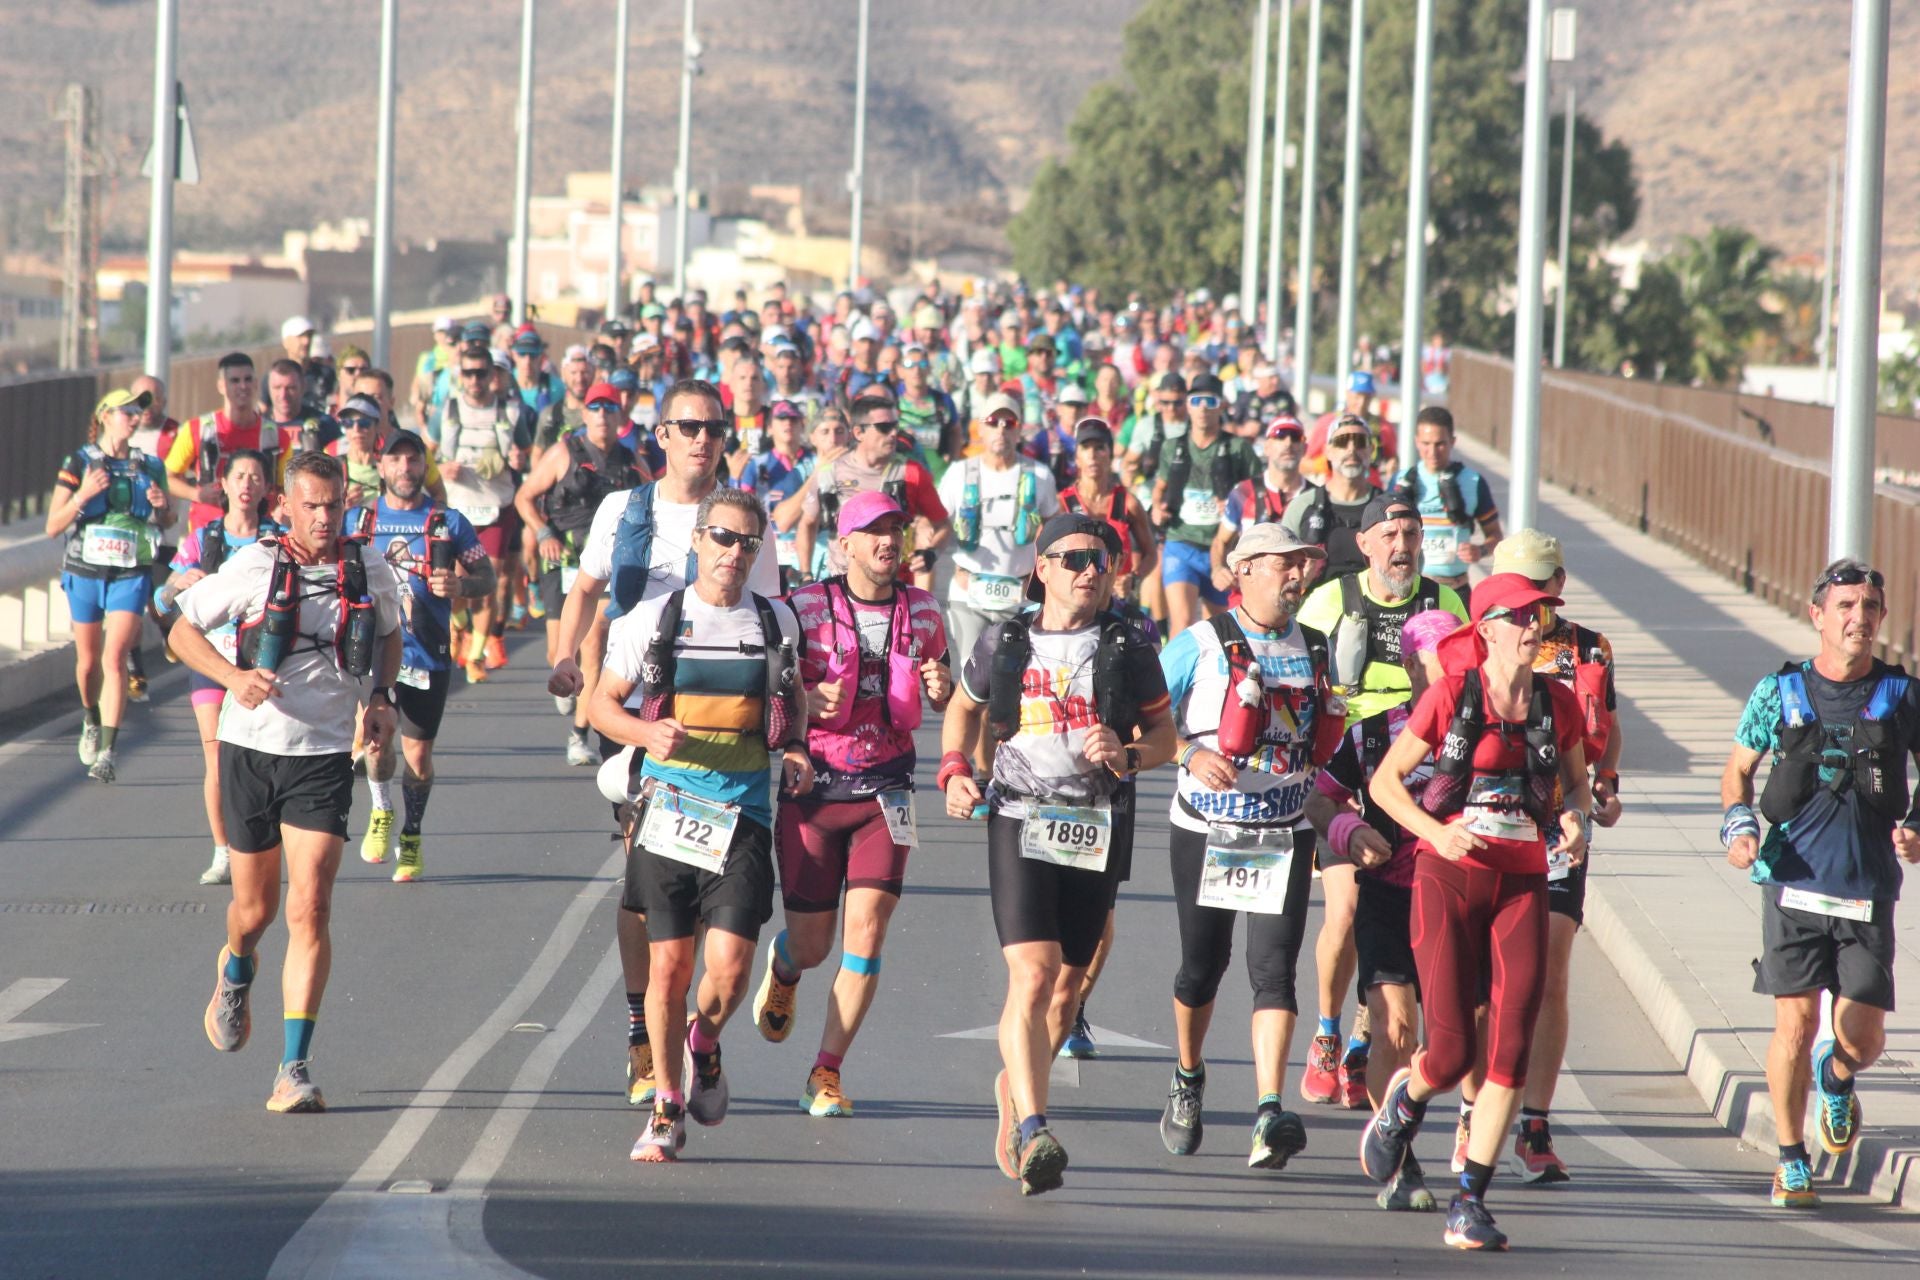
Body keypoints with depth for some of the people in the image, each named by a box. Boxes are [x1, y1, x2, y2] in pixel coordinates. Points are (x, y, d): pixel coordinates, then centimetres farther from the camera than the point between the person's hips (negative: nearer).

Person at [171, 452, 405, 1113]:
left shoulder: (371, 571, 1)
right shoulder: (255, 567, -7)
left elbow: (389, 636, 21)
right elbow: (183, 631, 1)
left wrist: (381, 697, 4)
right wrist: (233, 676, -17)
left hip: (324, 755, 0)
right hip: (252, 745, 0)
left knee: (309, 909, -12)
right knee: (255, 907, 11)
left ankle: (295, 1069, -10)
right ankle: (236, 971, 49)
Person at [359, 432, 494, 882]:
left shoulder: (448, 523, 2)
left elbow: (487, 579, 5)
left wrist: (459, 585, -16)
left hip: (428, 655, 0)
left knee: (418, 753, 4)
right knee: (376, 736, -19)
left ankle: (411, 840, 26)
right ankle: (381, 813, 8)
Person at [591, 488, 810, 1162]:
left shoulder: (776, 622, 8)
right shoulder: (654, 619, 1)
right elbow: (602, 702, 6)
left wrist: (793, 750, 6)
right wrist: (645, 732, -14)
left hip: (742, 815, 1)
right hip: (667, 811, -1)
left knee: (729, 966, -11)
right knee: (669, 963, -1)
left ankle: (703, 1043, 22)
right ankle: (666, 1108, 13)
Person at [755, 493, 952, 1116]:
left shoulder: (922, 613, 5)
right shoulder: (805, 609, -6)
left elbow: (946, 702, 19)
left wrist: (942, 689, -5)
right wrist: (807, 702, -22)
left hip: (884, 790, 2)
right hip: (814, 785, -2)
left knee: (867, 932, -12)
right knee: (810, 944, 4)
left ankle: (826, 1074, -2)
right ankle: (782, 972, 44)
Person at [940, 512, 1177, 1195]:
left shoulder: (1127, 649, 3)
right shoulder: (1003, 644, 4)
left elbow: (1164, 738, 9)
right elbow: (964, 709, 21)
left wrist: (1127, 755, -12)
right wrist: (954, 770, 4)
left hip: (1098, 831, 2)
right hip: (1020, 824, -2)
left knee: (1066, 985, 10)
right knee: (1032, 973, -18)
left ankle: (1015, 1084, 38)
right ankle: (1032, 1130, -25)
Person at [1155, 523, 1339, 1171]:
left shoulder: (1315, 649, 10)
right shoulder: (1201, 645, -4)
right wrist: (1192, 755, -23)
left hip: (1285, 837, 2)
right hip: (1207, 832, -2)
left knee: (1274, 970, -12)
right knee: (1202, 966, 10)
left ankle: (1270, 1114, -21)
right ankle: (1187, 1081, 37)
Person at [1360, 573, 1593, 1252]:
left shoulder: (1558, 703, 6)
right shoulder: (1450, 696, -4)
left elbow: (1577, 785, 20)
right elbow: (1385, 781, 2)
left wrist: (1574, 820, -2)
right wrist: (1434, 831, -13)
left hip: (1523, 883, 3)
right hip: (1450, 875, -3)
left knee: (1511, 1048, -8)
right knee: (1452, 1051, -7)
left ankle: (1469, 1203, 1)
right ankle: (1403, 1103, 30)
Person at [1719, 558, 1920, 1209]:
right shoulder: (1779, 692, 3)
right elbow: (1738, 769, 15)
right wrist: (1738, 825, -3)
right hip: (1795, 885, -1)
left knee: (1862, 1039, -2)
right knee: (1796, 1024, -7)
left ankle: (1836, 1080, 36)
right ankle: (1792, 1161, 12)